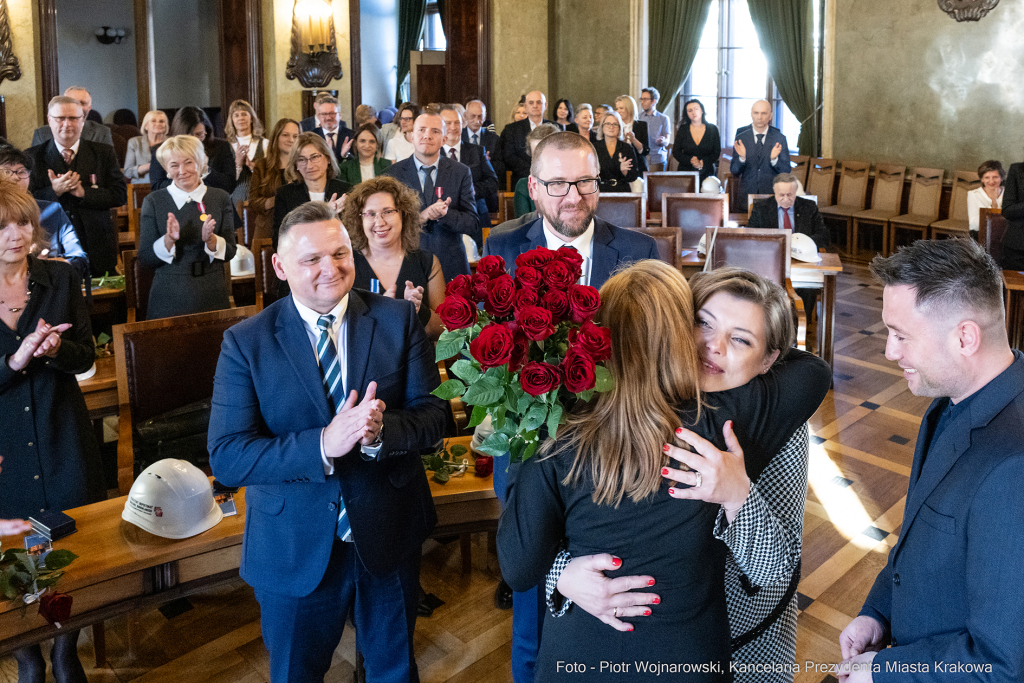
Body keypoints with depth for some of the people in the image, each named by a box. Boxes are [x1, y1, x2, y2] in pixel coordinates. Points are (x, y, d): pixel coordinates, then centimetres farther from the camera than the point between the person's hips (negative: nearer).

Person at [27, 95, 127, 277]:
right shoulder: (32, 157, 4)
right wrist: (54, 191, -17)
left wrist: (83, 192, -15)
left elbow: (120, 195, -2)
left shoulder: (104, 153, 6)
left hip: (96, 248, 1)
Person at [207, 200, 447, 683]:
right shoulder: (245, 343, -10)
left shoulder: (398, 320, -6)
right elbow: (226, 457, -16)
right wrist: (322, 445, -30)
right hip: (294, 549, -1)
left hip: (389, 536, 1)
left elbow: (434, 416, -8)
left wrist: (380, 431, -30)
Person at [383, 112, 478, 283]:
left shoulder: (461, 172, 4)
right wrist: (422, 216, -22)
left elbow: (473, 224, -1)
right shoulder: (393, 174, 2)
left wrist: (444, 214, -21)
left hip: (451, 268, 1)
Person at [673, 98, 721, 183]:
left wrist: (702, 163, -14)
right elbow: (675, 152, 4)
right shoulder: (682, 129, 7)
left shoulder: (712, 129, 5)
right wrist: (690, 160, -14)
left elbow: (717, 152, 3)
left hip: (707, 173, 0)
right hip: (686, 172, 0)